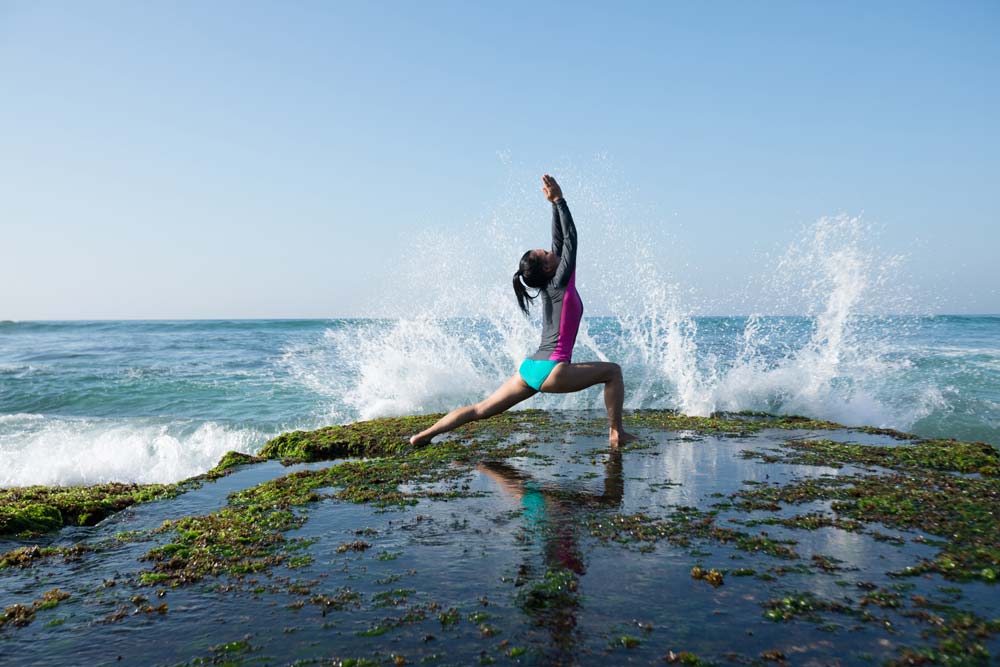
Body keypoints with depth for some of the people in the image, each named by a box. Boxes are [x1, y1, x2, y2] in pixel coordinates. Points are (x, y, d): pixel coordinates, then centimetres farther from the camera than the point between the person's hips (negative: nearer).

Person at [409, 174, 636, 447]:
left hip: (529, 368, 8)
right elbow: (570, 237, -5)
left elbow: (560, 241, 18)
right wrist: (558, 201, -2)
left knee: (482, 409, 9)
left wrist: (555, 203, 19)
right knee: (612, 371, 4)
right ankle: (616, 433, 3)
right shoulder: (559, 284, -8)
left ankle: (426, 434, 8)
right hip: (551, 370, -8)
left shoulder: (549, 286, 14)